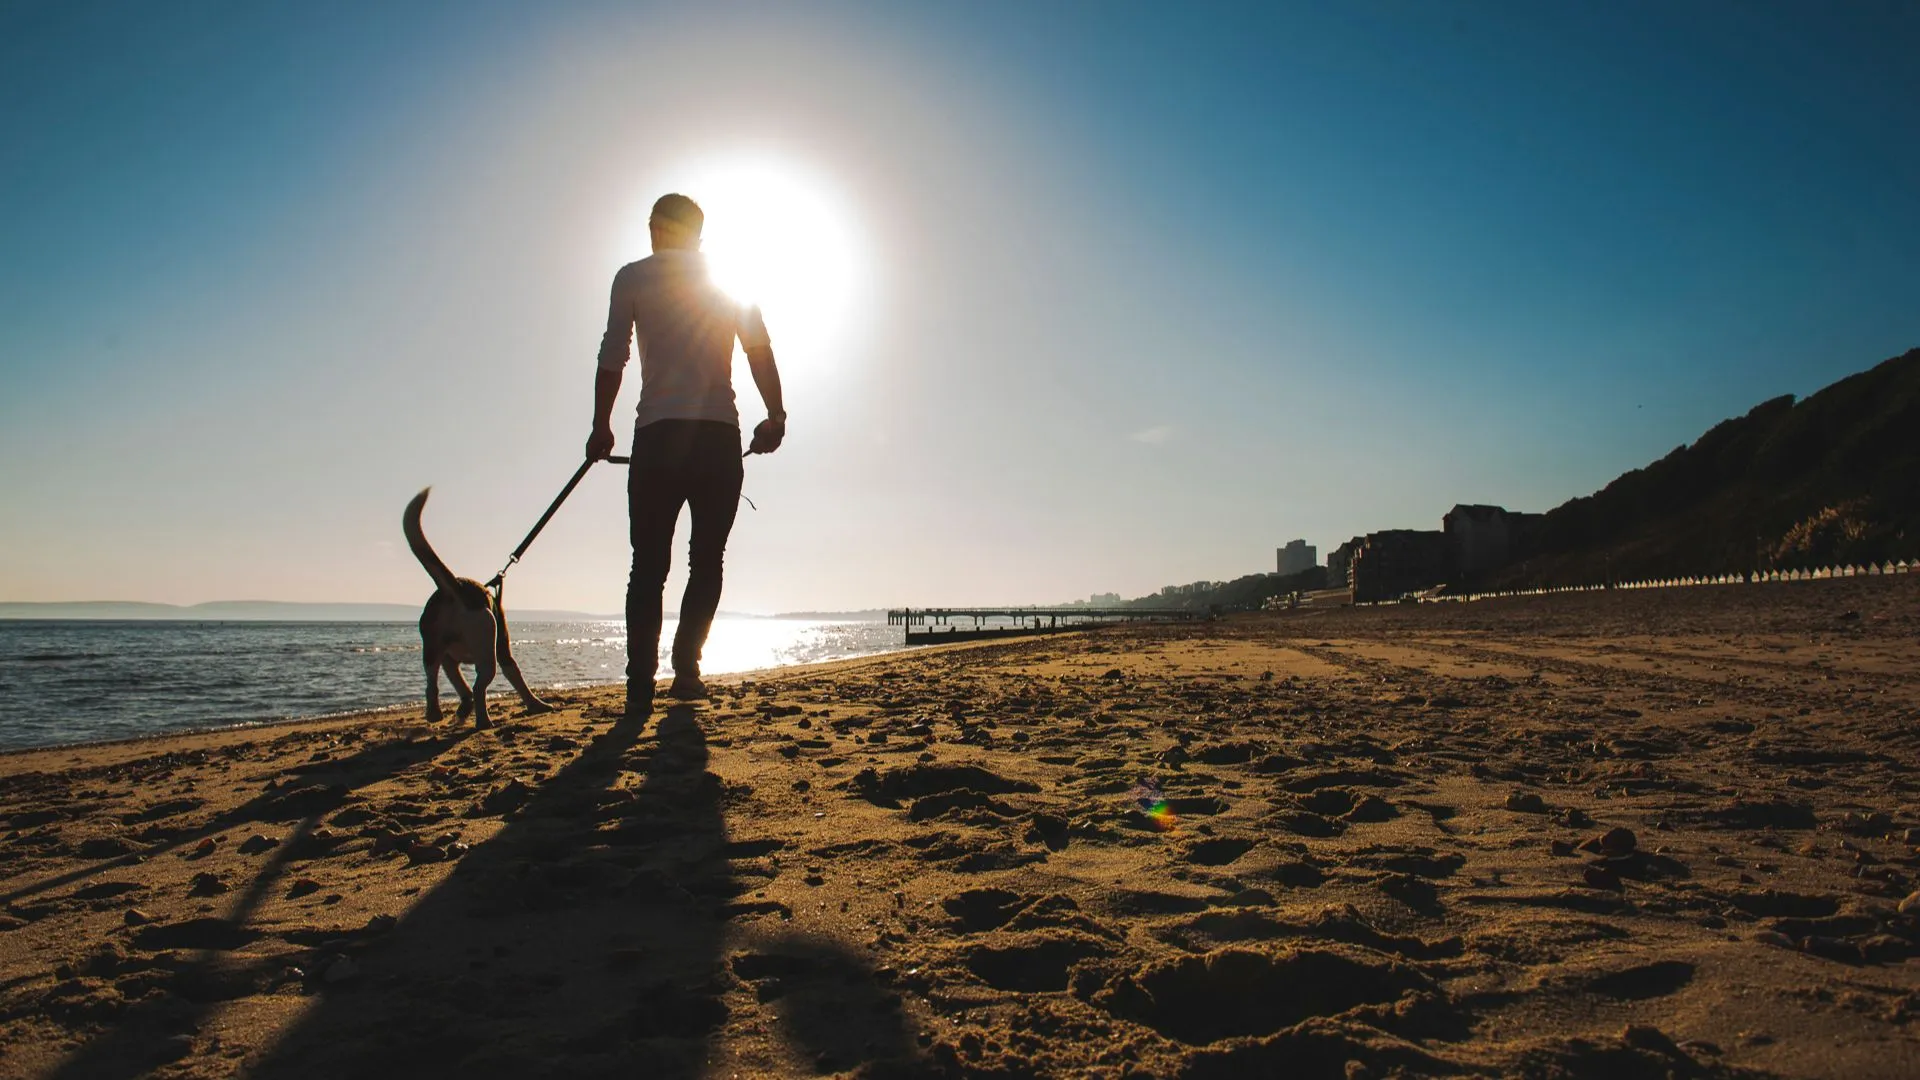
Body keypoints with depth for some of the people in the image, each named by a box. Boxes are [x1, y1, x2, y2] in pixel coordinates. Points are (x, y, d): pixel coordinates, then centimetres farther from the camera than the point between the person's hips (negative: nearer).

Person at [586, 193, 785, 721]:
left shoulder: (633, 277, 10)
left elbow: (612, 357, 3)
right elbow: (760, 350, 4)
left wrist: (601, 427, 8)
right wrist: (775, 415, 2)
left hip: (658, 432, -1)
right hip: (721, 433, 1)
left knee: (648, 564, 2)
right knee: (707, 559, 9)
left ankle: (641, 685, -5)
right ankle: (687, 669, -1)